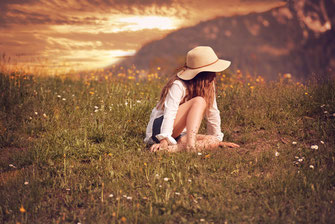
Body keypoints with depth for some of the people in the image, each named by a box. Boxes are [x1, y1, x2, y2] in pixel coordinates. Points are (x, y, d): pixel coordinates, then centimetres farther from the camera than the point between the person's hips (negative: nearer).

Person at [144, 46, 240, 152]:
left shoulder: (208, 85, 4)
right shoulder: (178, 85, -18)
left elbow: (212, 112, 10)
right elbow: (169, 113, -28)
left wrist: (218, 139, 11)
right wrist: (164, 140, -38)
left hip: (178, 134, 8)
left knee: (213, 141, -21)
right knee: (199, 101, -27)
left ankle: (175, 147, -34)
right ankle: (190, 145, -42)